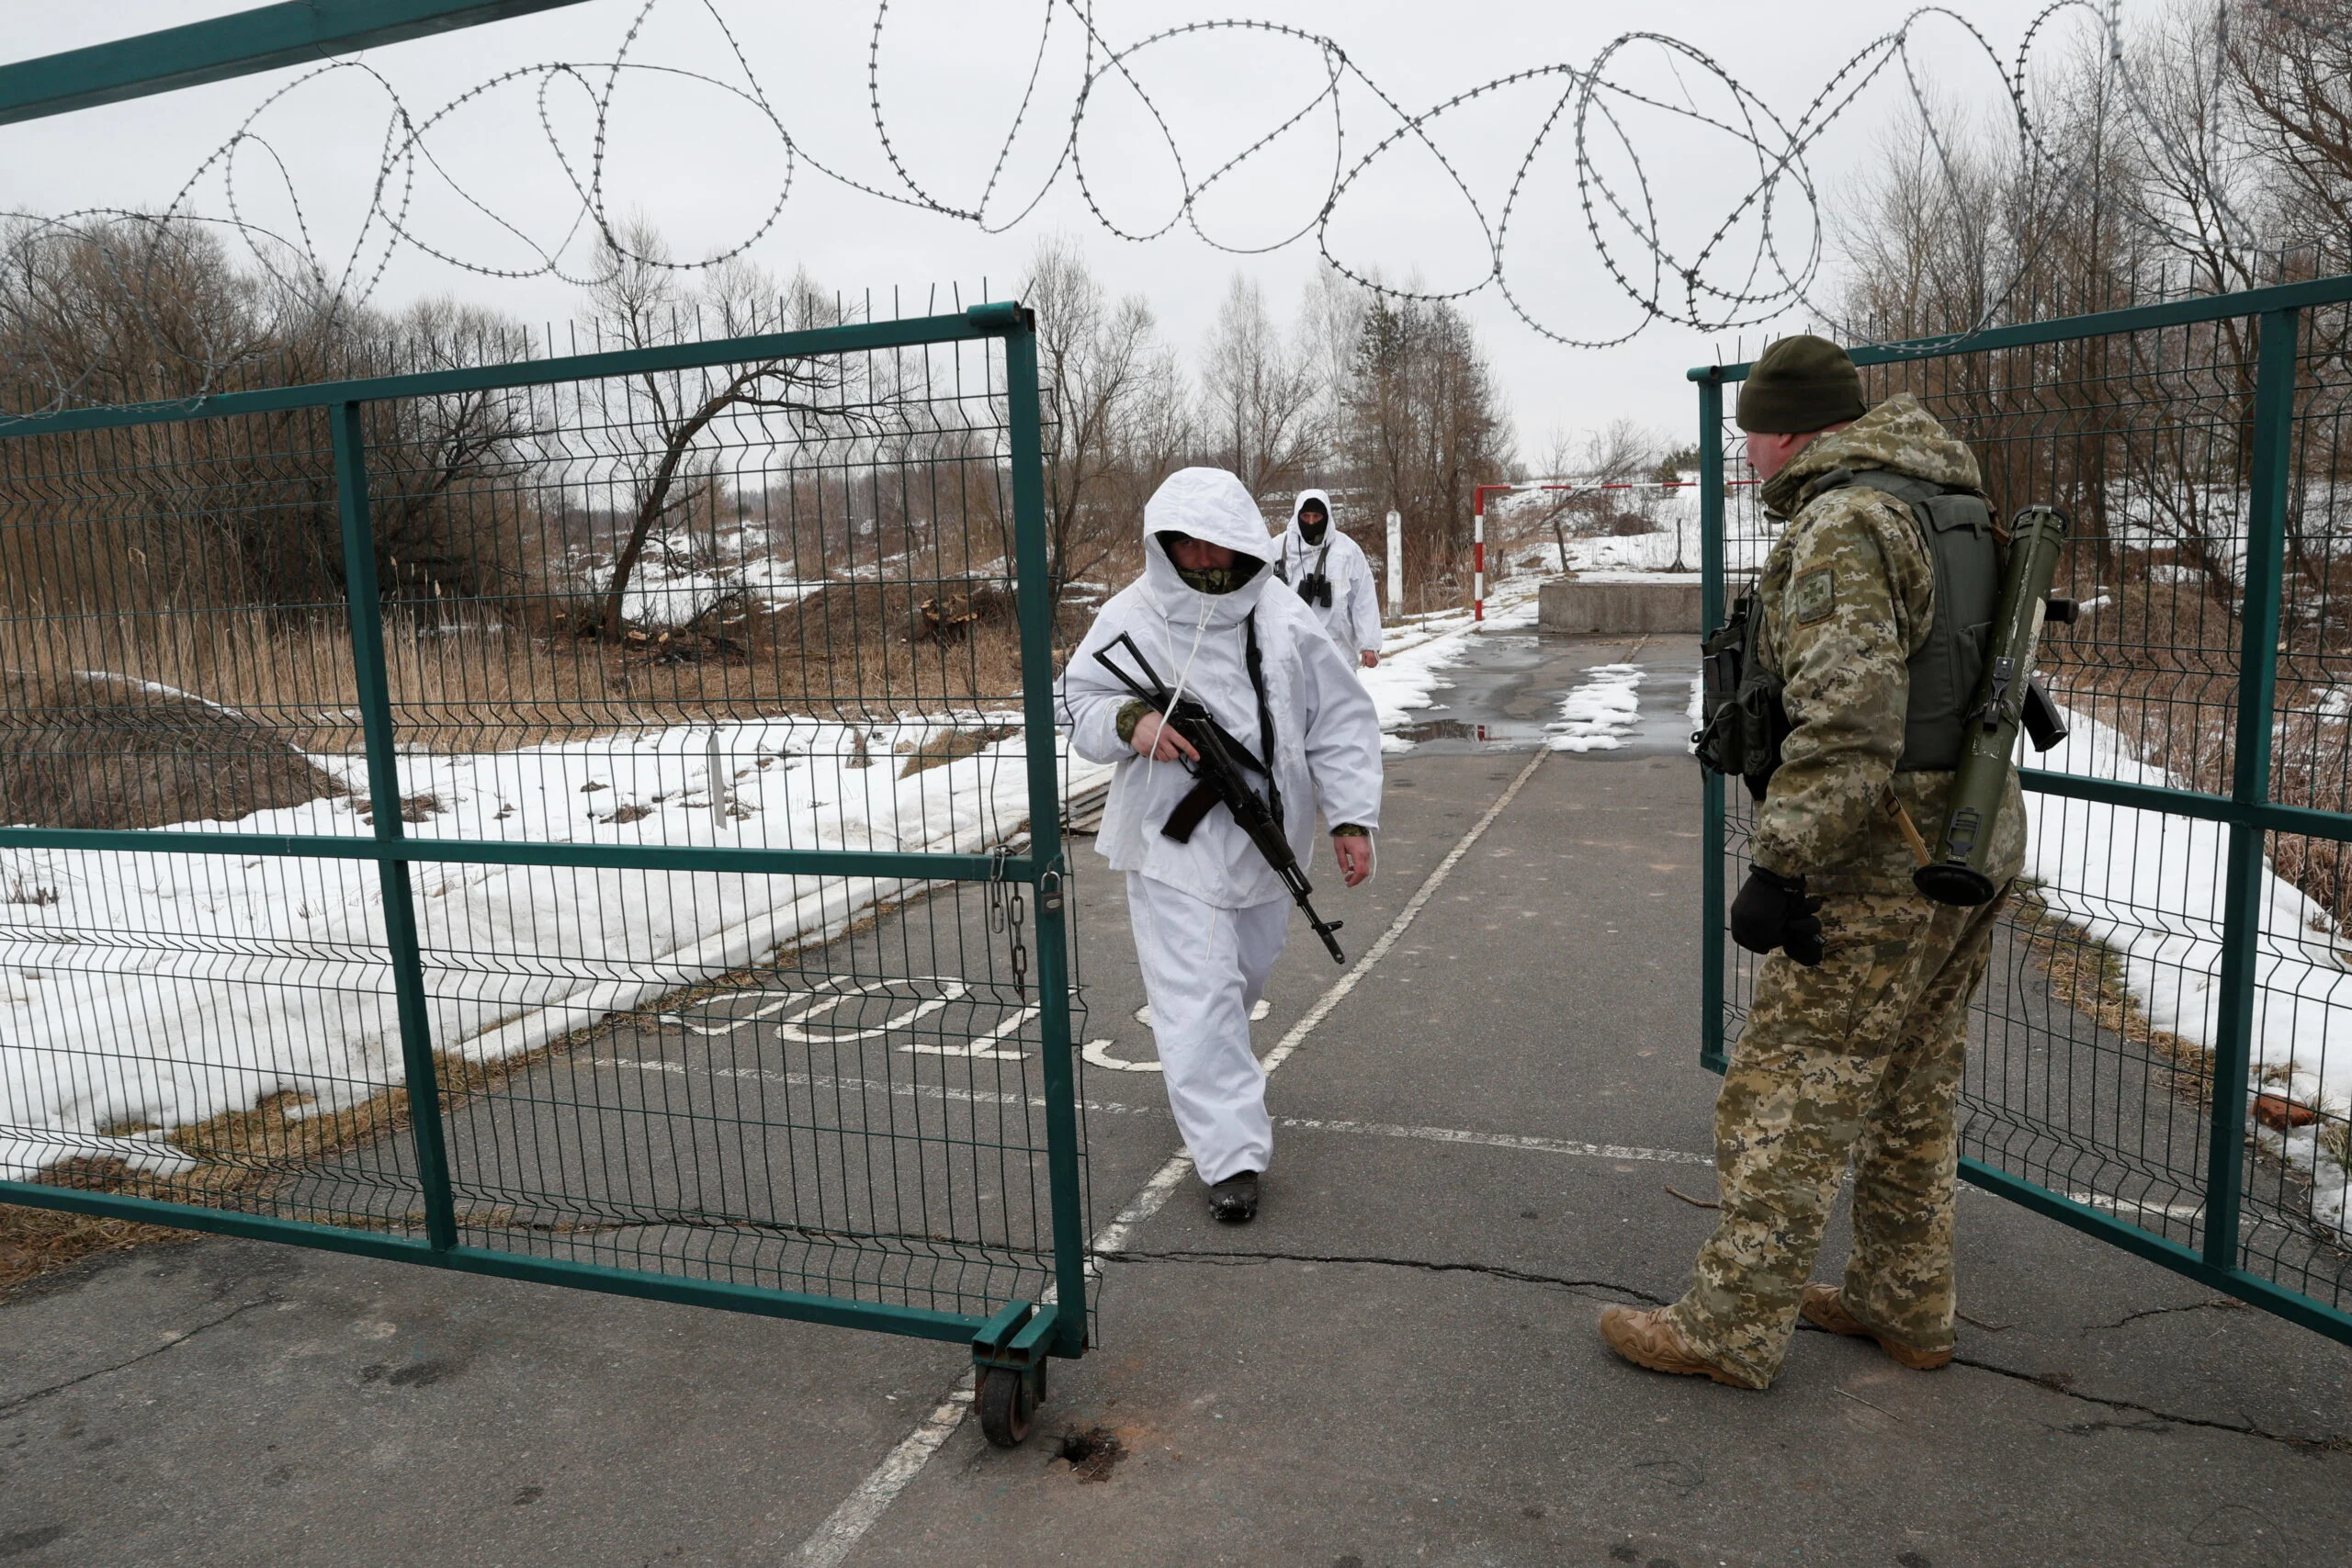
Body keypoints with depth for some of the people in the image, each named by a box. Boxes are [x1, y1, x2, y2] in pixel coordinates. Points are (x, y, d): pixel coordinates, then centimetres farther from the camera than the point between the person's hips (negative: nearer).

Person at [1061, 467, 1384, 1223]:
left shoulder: (1283, 616, -3)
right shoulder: (1130, 618, -7)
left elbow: (1339, 720, 1)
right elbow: (1078, 702, 2)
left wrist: (1351, 817, -5)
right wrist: (1130, 722, -21)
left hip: (1266, 840, 4)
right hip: (1171, 842, -3)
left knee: (1247, 972, 22)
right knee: (1199, 995, -8)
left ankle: (1203, 1069, 51)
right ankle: (1231, 1154, -1)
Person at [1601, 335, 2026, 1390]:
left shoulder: (1844, 522, -18)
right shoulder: (1956, 508, 15)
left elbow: (1847, 720, -28)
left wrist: (1780, 866, -25)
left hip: (1882, 869, -10)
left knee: (1789, 1097, 0)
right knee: (1910, 1099, 20)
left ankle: (1732, 1330, 10)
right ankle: (1903, 1308, 33)